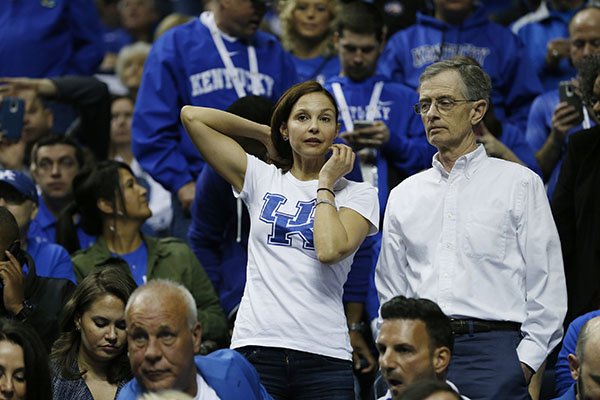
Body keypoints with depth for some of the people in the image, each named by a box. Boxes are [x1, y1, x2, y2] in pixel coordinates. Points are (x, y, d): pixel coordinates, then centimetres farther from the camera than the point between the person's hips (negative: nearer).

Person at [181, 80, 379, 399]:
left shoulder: (357, 194, 8)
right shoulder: (261, 179, 13)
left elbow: (330, 250, -12)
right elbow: (192, 116, 9)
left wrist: (325, 183, 1)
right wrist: (266, 135, 16)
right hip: (257, 346, 1)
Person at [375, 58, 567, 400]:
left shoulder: (520, 183, 7)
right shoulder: (405, 195, 18)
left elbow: (547, 284, 2)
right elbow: (391, 289, 20)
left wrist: (526, 362, -7)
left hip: (493, 349, -3)